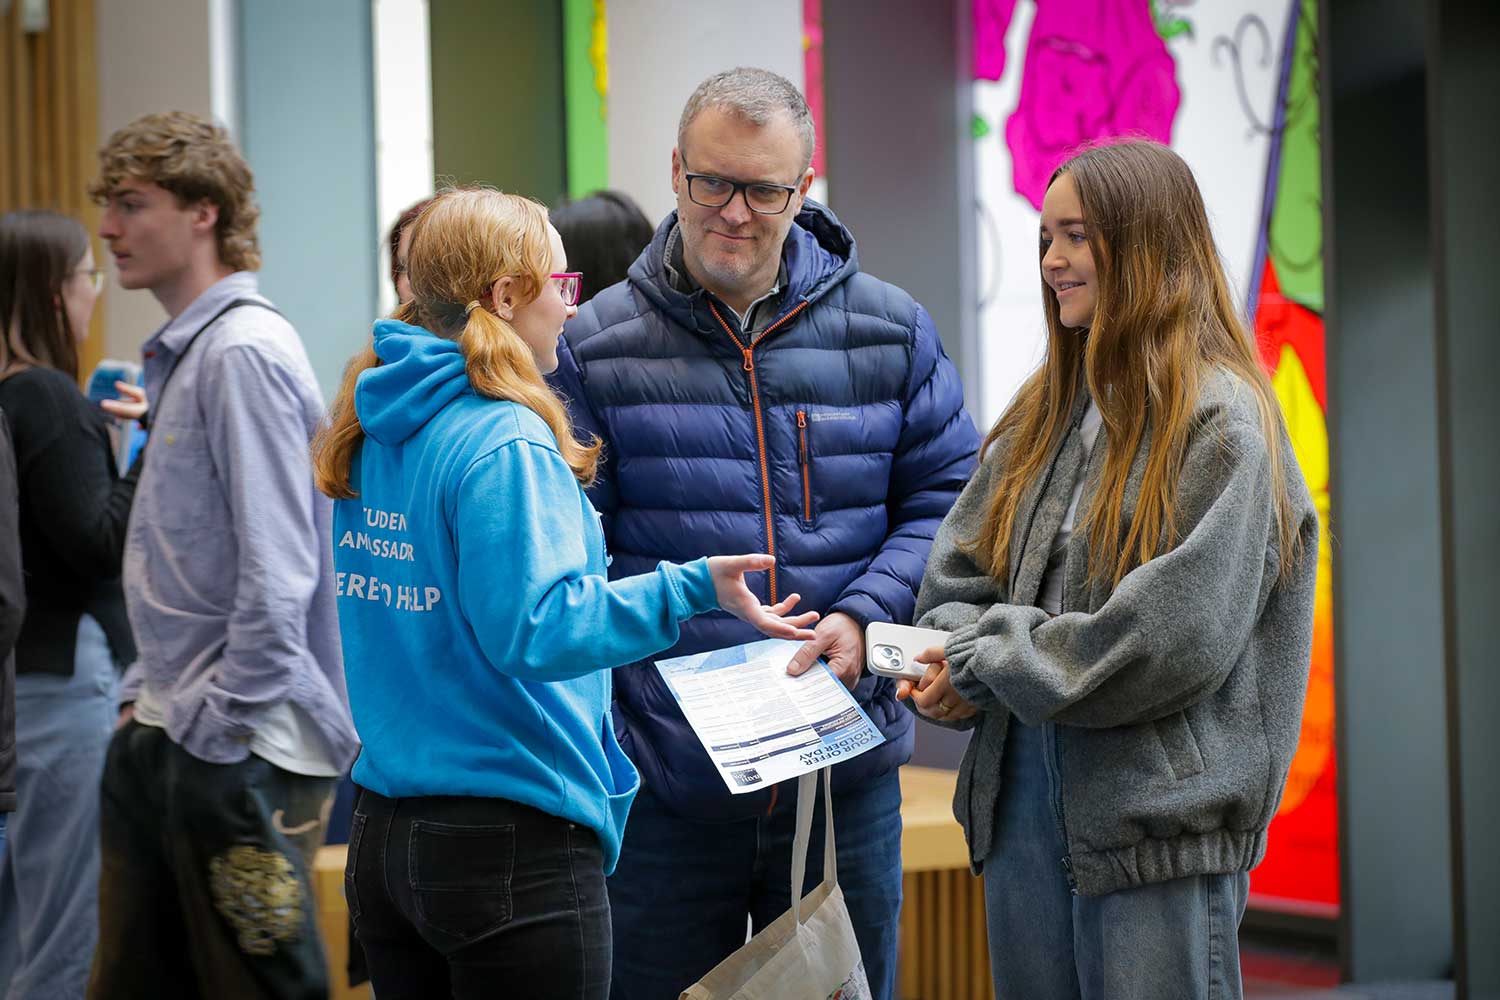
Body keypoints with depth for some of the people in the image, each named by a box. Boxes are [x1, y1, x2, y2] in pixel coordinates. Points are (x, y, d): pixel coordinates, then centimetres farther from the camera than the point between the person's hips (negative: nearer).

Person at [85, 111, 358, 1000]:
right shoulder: (182, 353, 16)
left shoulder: (244, 353, -15)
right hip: (170, 733, 10)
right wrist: (147, 693, 17)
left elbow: (275, 572, -20)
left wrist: (219, 724, -17)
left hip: (243, 751, -10)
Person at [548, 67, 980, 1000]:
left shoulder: (890, 331, 4)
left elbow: (947, 497, 7)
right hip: (663, 783, -1)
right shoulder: (596, 346, 0)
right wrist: (597, 747, -11)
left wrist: (865, 616, -11)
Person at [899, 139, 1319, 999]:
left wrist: (991, 663, -10)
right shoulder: (1045, 413, 14)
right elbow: (960, 570, 15)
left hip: (1161, 819, -7)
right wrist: (951, 656, -7)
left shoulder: (1222, 421, -8)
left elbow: (1178, 632, -16)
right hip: (1023, 797, 7)